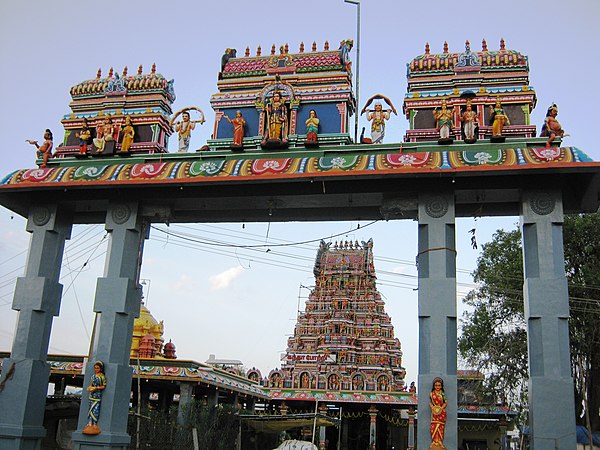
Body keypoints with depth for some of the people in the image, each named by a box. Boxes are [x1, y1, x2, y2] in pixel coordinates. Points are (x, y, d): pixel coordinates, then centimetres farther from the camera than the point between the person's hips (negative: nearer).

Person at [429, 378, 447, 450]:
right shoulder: (431, 393, 4)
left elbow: (446, 403, 2)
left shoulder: (442, 394, 0)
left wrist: (441, 408, -14)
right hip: (434, 412, 1)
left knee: (440, 427, -1)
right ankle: (434, 442, 4)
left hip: (441, 412, -1)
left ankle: (440, 442, 7)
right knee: (433, 427, -5)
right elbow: (430, 402, 9)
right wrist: (432, 407, -9)